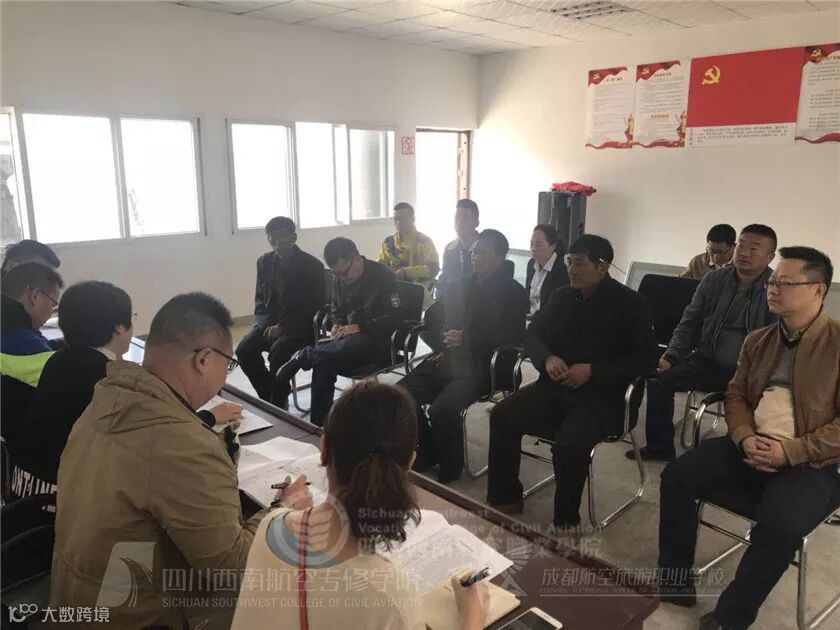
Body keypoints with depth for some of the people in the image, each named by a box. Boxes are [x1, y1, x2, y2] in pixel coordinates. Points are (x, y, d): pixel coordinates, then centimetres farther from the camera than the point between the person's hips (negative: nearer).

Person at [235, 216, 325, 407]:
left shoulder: (312, 265, -8)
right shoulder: (264, 262, 7)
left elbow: (313, 307, -10)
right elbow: (260, 299, 12)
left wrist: (282, 327, -19)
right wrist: (266, 325, -9)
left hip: (300, 326, -5)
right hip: (270, 322, 5)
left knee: (278, 351, -33)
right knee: (244, 349, -20)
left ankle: (278, 404, -14)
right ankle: (268, 397, -3)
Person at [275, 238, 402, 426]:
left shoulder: (382, 276, -11)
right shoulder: (340, 280, 9)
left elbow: (394, 317, -16)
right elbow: (335, 308, 24)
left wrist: (359, 327, -22)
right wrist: (337, 324, 1)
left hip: (378, 342, -5)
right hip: (350, 339, 6)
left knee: (349, 346, -39)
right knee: (324, 362, -27)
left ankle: (300, 357, -16)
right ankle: (318, 423, -19)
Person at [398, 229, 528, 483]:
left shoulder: (513, 293, 1)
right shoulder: (460, 287, 20)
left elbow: (512, 338, -8)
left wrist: (465, 339, -17)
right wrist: (441, 345, 7)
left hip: (479, 366, -6)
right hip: (447, 360, 7)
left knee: (442, 408, -29)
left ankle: (450, 469, -3)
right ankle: (428, 452, 9)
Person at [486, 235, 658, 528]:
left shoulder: (631, 304, -5)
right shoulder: (562, 296, 10)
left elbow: (644, 359, -8)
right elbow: (533, 333, 13)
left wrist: (592, 371, -19)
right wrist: (547, 358, -10)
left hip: (601, 395, -5)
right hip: (556, 386, 5)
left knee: (569, 443, -31)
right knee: (502, 415, -16)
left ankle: (566, 523, -8)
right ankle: (504, 499, -1)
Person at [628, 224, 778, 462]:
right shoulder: (714, 280, 6)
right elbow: (689, 323, 11)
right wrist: (670, 358, -2)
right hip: (706, 363, 4)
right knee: (660, 377, -10)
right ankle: (660, 446, 6)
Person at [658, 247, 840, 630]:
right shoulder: (758, 340, 11)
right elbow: (736, 394, 13)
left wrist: (790, 452, -20)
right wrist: (745, 438, -8)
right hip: (751, 449, 6)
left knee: (780, 526, -32)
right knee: (677, 475, -9)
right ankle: (674, 583, 3)